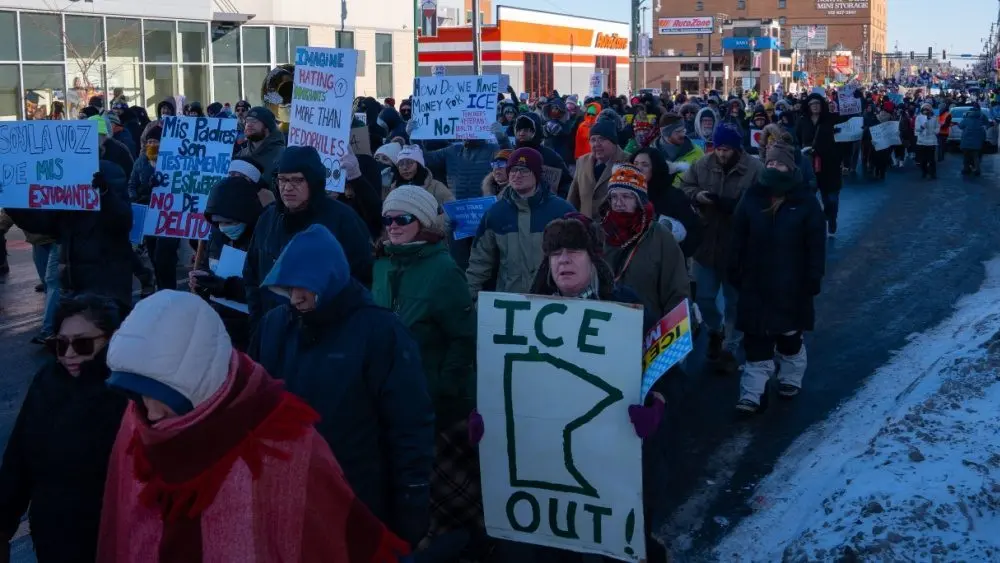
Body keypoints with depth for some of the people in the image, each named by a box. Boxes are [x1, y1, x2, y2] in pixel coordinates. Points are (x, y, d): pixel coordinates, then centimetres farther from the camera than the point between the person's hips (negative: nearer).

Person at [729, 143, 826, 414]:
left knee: (790, 336, 16)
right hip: (756, 283, 2)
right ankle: (752, 393, 2)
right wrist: (735, 272, 1)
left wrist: (813, 278, -10)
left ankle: (791, 378, 37)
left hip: (792, 284, -2)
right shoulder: (752, 197, 0)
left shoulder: (805, 201, -7)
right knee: (756, 340, 1)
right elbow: (738, 239, 3)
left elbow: (815, 245, -7)